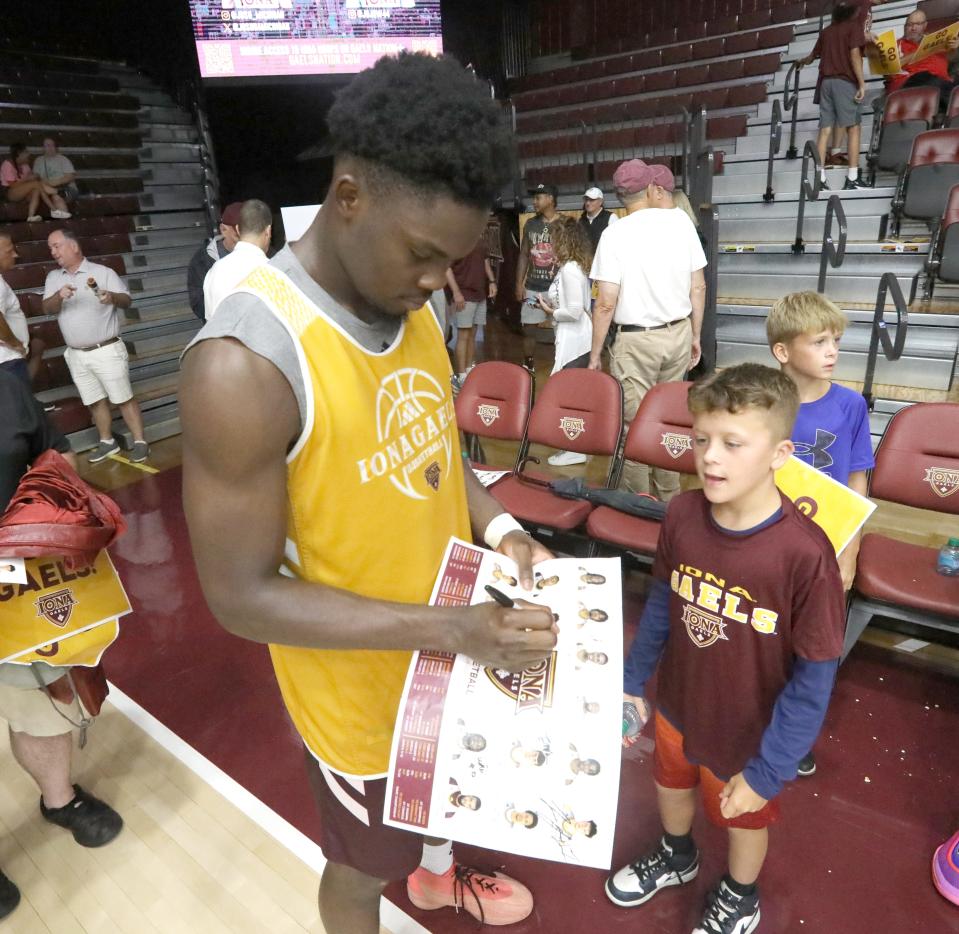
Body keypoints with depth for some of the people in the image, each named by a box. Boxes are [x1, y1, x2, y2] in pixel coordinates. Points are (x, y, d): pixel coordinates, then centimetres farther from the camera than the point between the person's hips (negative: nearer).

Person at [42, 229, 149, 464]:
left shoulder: (103, 272, -3)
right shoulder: (53, 278, 10)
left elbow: (127, 301, -8)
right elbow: (47, 309, -1)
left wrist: (112, 297, -31)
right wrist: (59, 296, -22)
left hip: (107, 351, -5)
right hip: (77, 355, 5)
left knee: (124, 398, -2)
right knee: (95, 401, 12)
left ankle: (140, 442, 5)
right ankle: (107, 442, 24)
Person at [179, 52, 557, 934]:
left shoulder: (413, 309, -6)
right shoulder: (246, 361, -31)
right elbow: (241, 595, -26)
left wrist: (498, 527, -10)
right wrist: (450, 627, -31)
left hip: (449, 637, 8)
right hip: (361, 680, -7)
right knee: (363, 859, 23)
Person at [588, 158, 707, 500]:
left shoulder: (615, 234, -10)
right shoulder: (682, 222, 1)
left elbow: (606, 304, -14)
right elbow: (699, 287, 5)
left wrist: (595, 354, -4)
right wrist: (695, 336, 16)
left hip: (636, 341, -5)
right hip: (678, 334, 5)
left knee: (633, 423, 4)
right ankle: (669, 496, 27)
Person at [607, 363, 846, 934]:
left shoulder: (805, 552, -31)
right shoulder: (682, 514, -18)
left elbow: (814, 678, -21)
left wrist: (769, 770, -16)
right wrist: (633, 682, 5)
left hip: (748, 731, -4)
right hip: (677, 704, 4)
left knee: (743, 817, 25)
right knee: (672, 783, 30)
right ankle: (677, 857, 64)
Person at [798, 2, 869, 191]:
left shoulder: (827, 30, 20)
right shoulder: (854, 25, 4)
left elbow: (813, 56, 34)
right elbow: (854, 54, -10)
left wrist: (802, 62, 56)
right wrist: (862, 83, -11)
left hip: (826, 81, 6)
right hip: (845, 81, -6)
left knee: (825, 129, 0)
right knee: (854, 127, -5)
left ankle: (820, 178, -8)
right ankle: (852, 179, -12)